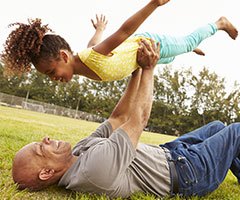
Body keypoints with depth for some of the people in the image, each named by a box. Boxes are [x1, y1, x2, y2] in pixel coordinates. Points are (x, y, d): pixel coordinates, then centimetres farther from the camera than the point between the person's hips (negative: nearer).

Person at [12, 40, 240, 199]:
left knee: (217, 126, 21)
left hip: (167, 152, 8)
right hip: (188, 172, -8)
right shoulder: (96, 167, -38)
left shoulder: (78, 153, -8)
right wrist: (148, 69, -16)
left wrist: (137, 70, -9)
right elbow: (138, 119, -29)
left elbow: (118, 118, -7)